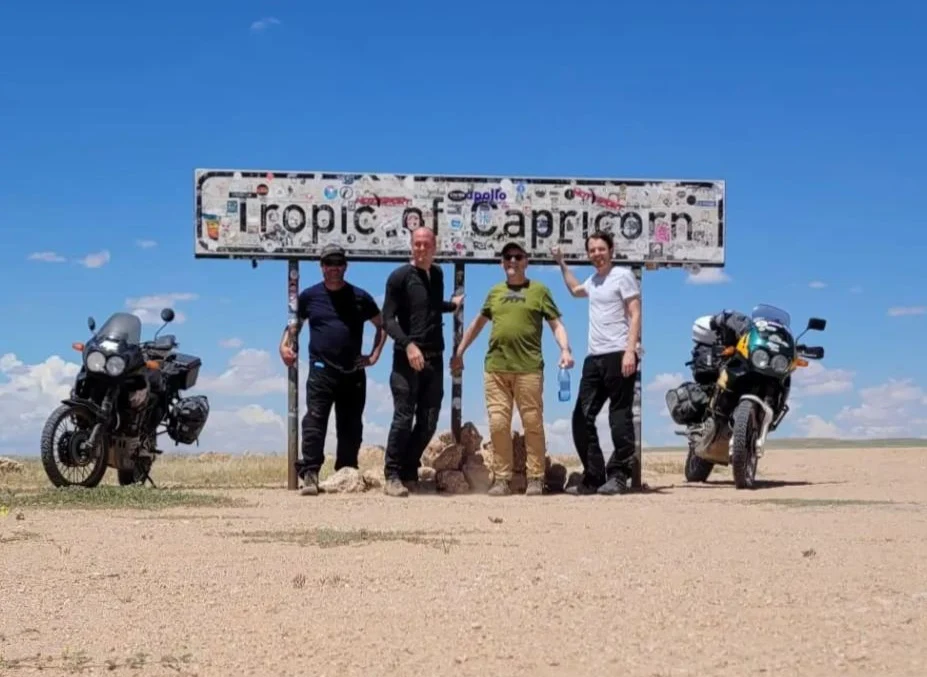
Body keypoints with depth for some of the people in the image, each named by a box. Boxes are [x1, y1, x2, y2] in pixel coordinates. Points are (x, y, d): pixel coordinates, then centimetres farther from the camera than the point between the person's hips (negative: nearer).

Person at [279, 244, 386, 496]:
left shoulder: (360, 297, 9)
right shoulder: (309, 296, 9)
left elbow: (382, 325, 17)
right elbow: (295, 324, 17)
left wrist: (375, 354, 7)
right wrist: (285, 345, -2)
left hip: (353, 372, 2)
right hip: (321, 371, -2)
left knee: (351, 426, 6)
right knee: (314, 420, -14)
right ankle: (310, 474, -16)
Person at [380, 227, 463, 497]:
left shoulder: (437, 274, 14)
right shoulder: (399, 276, -5)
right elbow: (388, 318, -10)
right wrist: (408, 344, -22)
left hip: (434, 359, 6)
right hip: (407, 359, -6)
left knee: (428, 422, 6)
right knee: (403, 418, -9)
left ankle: (410, 472, 16)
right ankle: (393, 475, -1)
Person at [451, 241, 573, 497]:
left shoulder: (539, 290, 8)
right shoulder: (495, 292, 18)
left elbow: (556, 324, 3)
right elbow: (478, 323, 27)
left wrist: (565, 349, -14)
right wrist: (459, 352, 25)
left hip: (528, 368, -3)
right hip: (495, 368, 3)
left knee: (533, 424, -1)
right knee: (498, 424, 0)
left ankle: (535, 479, 4)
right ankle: (502, 479, 5)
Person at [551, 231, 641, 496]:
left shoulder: (622, 276, -2)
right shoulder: (593, 280, 21)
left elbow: (635, 315, -8)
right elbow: (575, 290, 45)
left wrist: (630, 351, -18)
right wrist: (562, 263, 40)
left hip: (617, 355, -8)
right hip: (593, 357, 8)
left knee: (620, 418, -6)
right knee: (582, 418, 5)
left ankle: (618, 476, -3)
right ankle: (593, 477, 10)